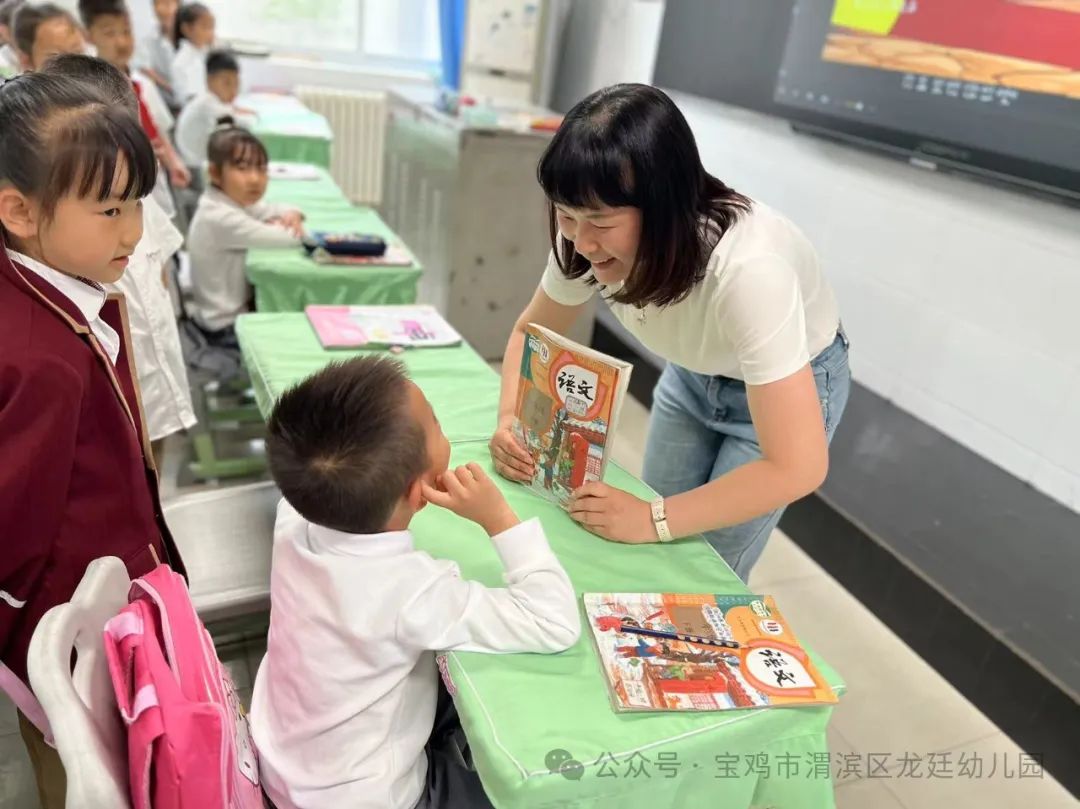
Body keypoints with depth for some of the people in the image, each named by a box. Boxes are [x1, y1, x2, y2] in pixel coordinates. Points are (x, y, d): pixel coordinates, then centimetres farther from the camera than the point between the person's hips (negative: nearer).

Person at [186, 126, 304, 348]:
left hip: (234, 312, 9)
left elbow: (274, 209, 12)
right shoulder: (222, 218, -26)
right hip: (226, 329, -9)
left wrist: (291, 215, -11)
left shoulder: (232, 201, 2)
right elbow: (290, 238, -30)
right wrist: (276, 226, -8)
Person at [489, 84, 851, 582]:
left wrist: (653, 519, -40)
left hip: (793, 379, -4)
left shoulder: (748, 269, -41)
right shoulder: (589, 235, -26)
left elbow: (797, 467, -38)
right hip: (693, 371, 4)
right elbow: (532, 331, -8)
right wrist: (511, 420, -25)